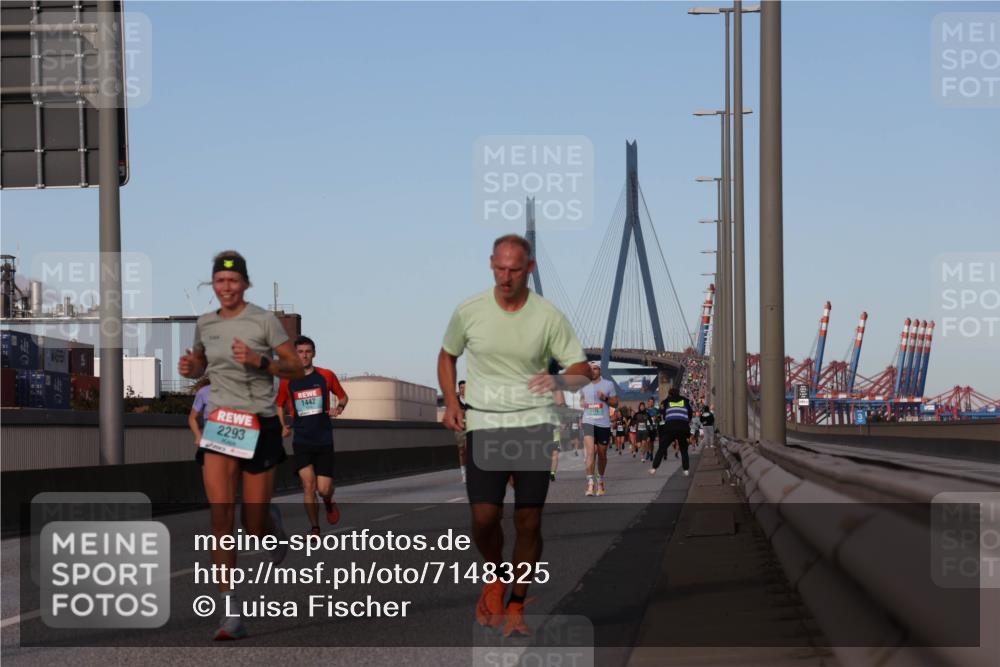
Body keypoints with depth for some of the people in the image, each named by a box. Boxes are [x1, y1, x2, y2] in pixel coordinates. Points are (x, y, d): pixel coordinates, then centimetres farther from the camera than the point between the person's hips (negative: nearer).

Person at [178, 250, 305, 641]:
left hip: (259, 426, -3)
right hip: (219, 425, 3)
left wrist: (259, 361, -19)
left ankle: (273, 523, 41)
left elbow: (297, 369, -3)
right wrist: (189, 368, 4)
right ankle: (230, 614, -11)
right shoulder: (205, 324, 9)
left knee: (255, 527, 0)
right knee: (221, 516, -13)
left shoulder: (264, 320, -4)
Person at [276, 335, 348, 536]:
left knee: (324, 489, -5)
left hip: (324, 441, 0)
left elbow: (343, 396, 15)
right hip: (301, 442, 0)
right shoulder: (288, 381, 2)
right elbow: (280, 405, 19)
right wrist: (283, 426, 3)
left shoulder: (326, 376, 0)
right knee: (308, 485, -12)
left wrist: (339, 407, -7)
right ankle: (315, 529, 1)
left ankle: (328, 503, 32)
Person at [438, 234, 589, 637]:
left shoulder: (549, 317, -3)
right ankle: (495, 577, 21)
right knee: (484, 515, -10)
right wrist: (451, 402, 4)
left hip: (534, 423, 0)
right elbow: (447, 356, 17)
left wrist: (562, 380, -24)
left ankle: (517, 605, 14)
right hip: (484, 424, 1)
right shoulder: (468, 311, 0)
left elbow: (582, 373, 0)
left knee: (528, 520, -2)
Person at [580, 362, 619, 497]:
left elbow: (616, 403, 4)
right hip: (588, 422, 0)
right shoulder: (583, 385, 8)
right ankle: (590, 483, -22)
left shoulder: (608, 385, 0)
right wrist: (582, 403, 2)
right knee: (590, 451, -18)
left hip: (604, 424, 0)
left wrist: (605, 398, -14)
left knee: (602, 454, 10)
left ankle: (600, 481, 31)